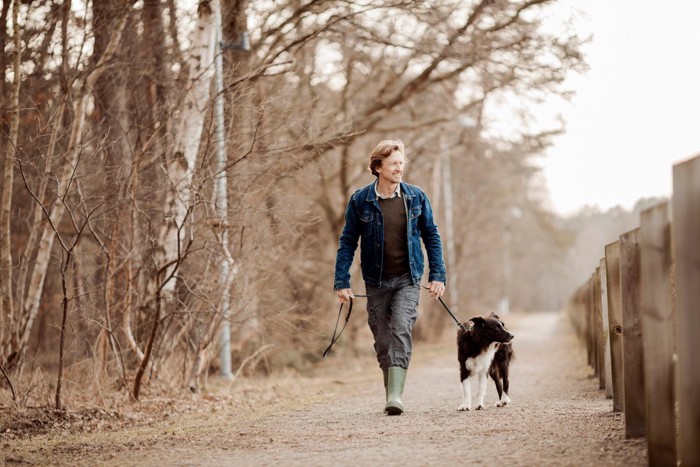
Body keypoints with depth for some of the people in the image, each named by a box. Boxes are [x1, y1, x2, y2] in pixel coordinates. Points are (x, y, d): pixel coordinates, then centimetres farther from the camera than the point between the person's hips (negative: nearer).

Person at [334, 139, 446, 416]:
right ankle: (391, 393, 20)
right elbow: (347, 242, 1)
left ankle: (395, 395, -23)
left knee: (401, 331, -18)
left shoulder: (416, 197, 0)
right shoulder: (360, 201, -4)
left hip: (407, 279, -1)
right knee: (383, 341, 6)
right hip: (376, 281, 1)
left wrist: (437, 275, 0)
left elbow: (431, 237, 7)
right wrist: (342, 282, -4)